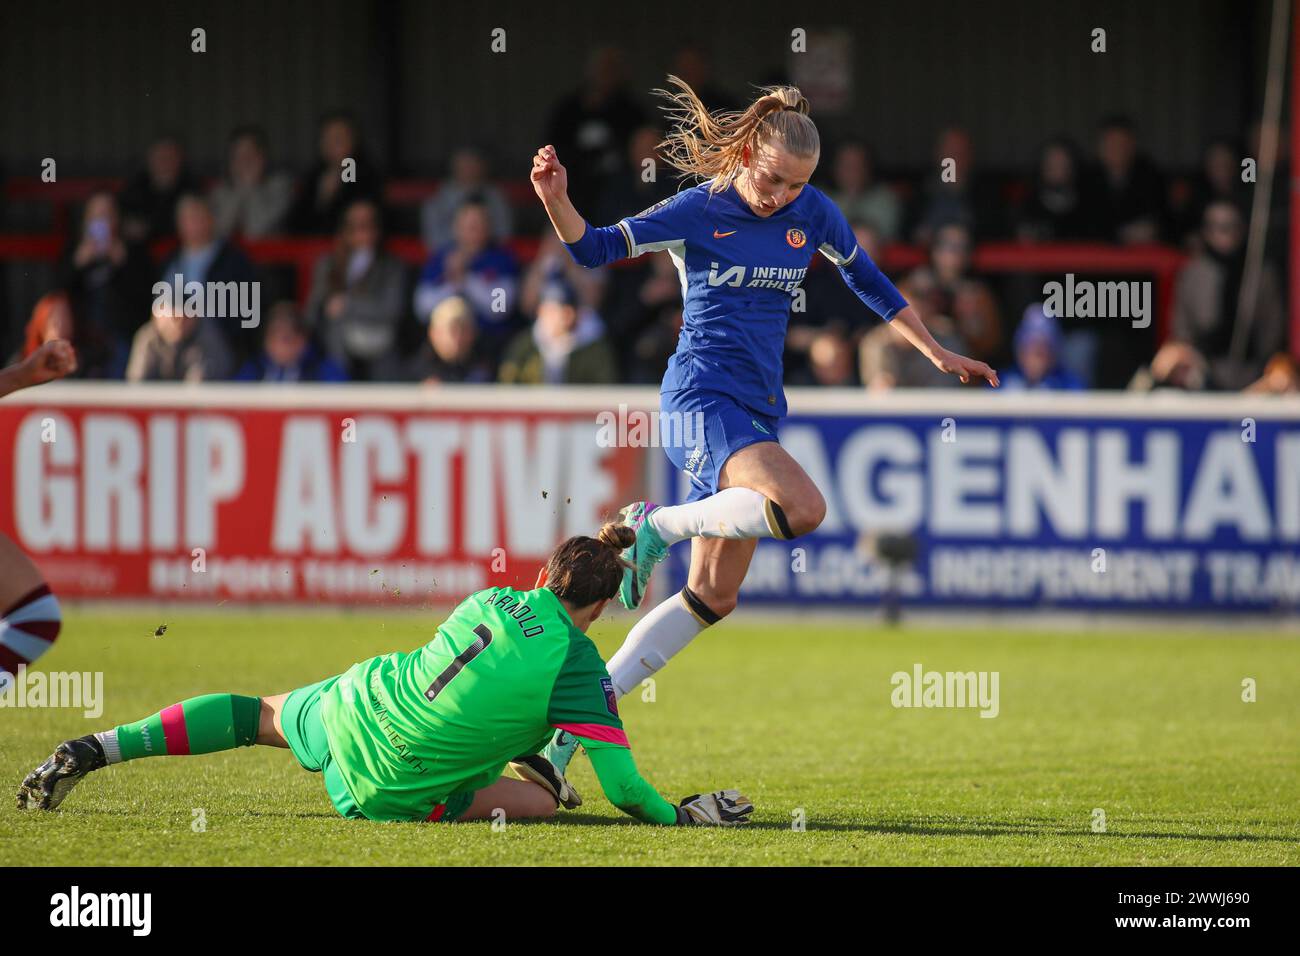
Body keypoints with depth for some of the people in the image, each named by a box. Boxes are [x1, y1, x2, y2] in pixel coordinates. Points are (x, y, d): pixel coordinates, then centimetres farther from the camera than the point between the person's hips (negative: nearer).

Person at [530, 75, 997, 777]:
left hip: (756, 413, 7)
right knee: (802, 507, -32)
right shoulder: (697, 212, -6)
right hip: (700, 397, -7)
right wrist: (555, 200, -26)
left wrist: (939, 355, 26)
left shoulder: (813, 214, 8)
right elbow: (594, 250, -6)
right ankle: (656, 525, -13)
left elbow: (868, 282, 24)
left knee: (713, 596, 3)